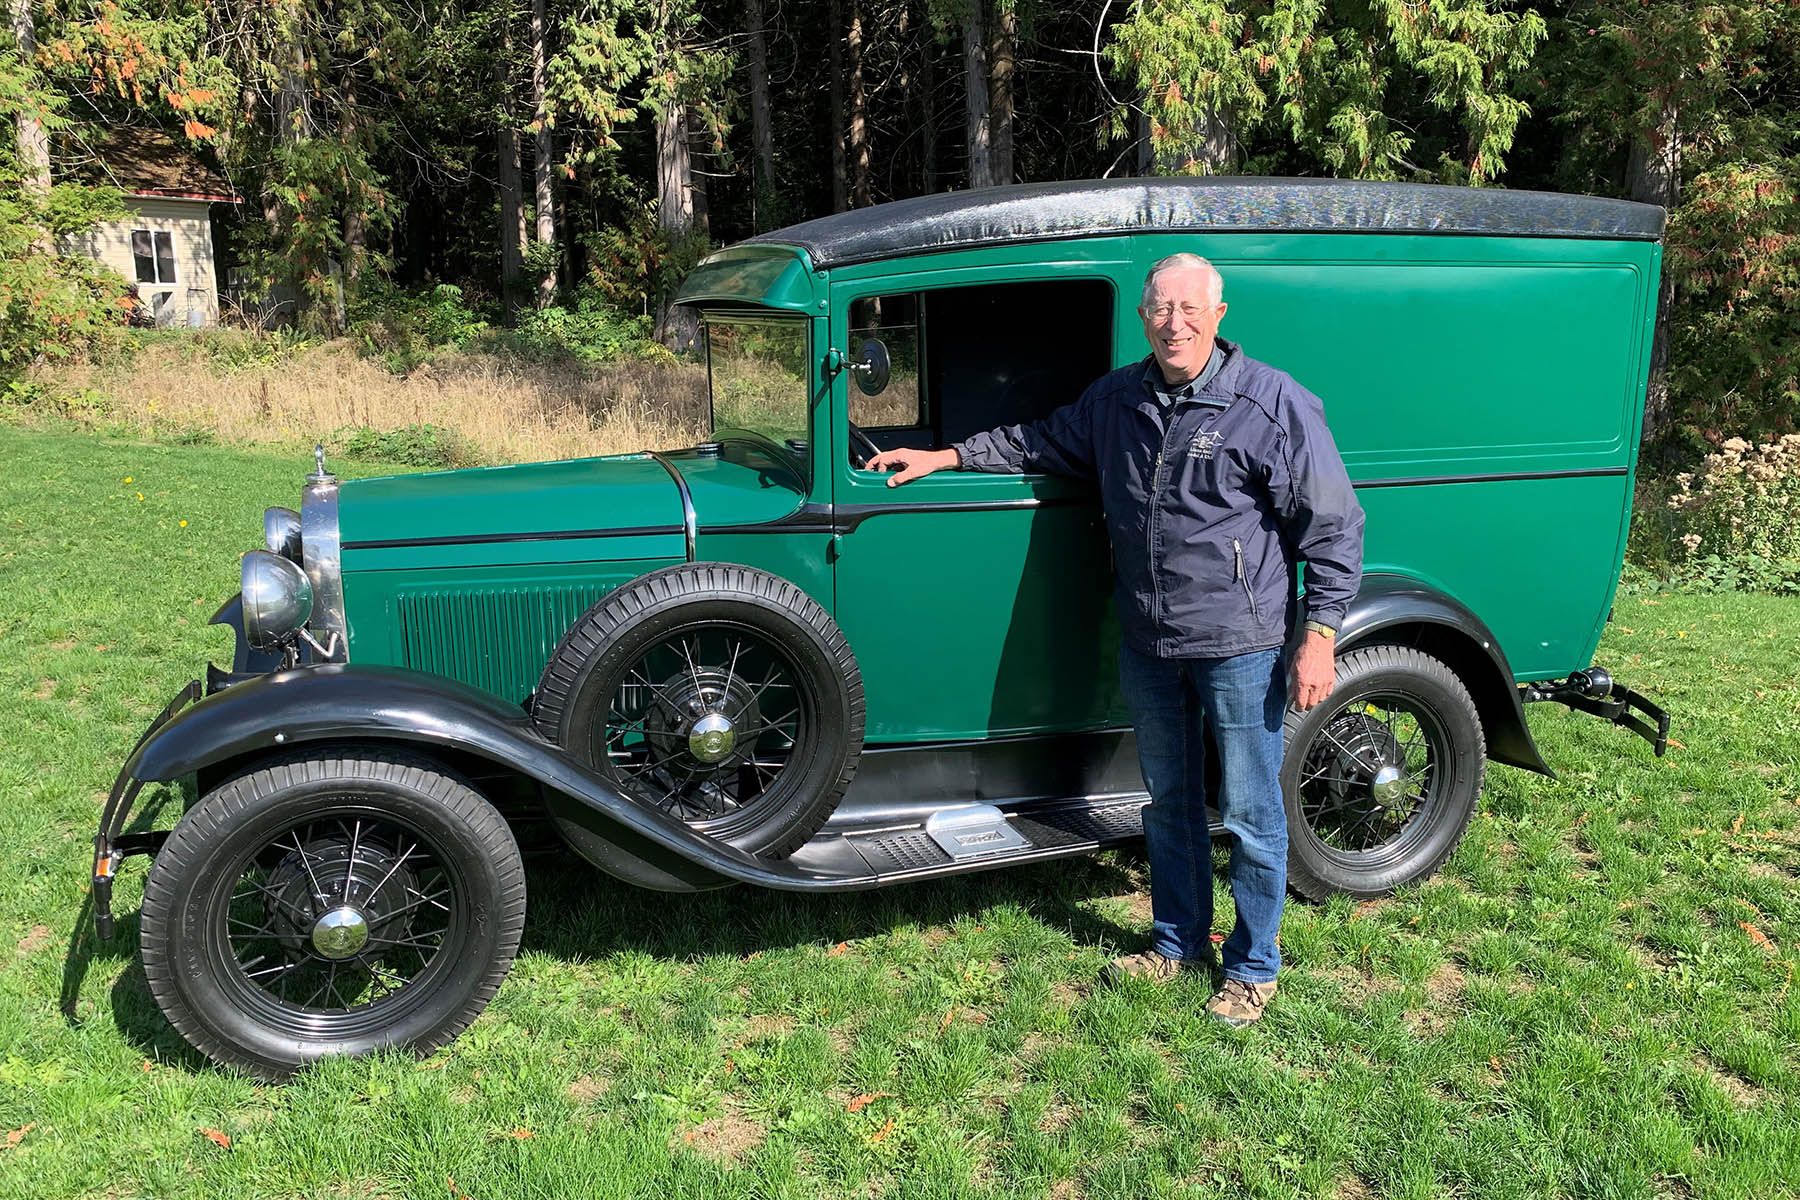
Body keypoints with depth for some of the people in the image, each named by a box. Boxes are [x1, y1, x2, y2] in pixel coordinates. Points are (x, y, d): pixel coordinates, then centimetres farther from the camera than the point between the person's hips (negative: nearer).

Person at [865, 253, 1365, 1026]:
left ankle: (1253, 968, 25)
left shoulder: (1276, 405, -11)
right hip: (1147, 643, 5)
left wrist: (1318, 637, -13)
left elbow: (1332, 528, -8)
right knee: (1168, 802, 18)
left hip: (1241, 644, -5)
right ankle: (1178, 943, 37)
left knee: (1249, 814, 6)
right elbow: (1040, 441, 23)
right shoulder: (1115, 400, 5)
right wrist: (947, 455, 16)